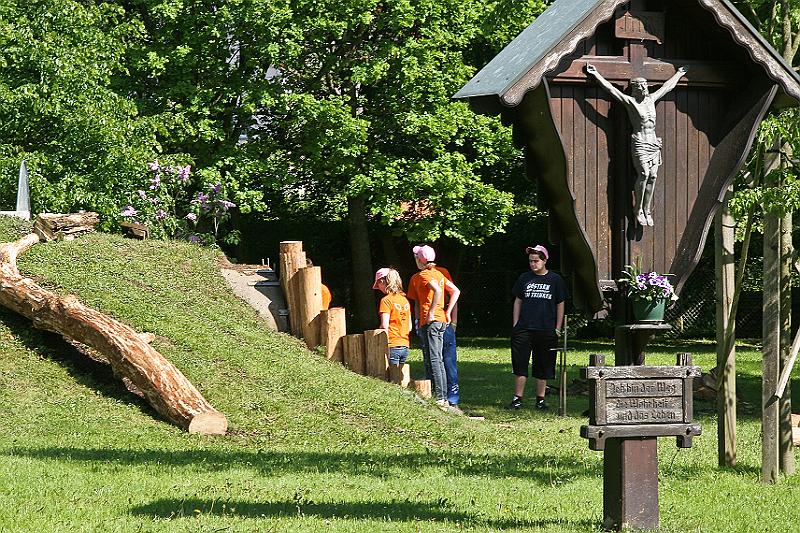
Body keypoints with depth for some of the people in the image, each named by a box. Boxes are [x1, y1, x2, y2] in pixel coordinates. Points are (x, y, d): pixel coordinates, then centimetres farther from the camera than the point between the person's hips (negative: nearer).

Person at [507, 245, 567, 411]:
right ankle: (517, 398, 3)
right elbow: (518, 302, 13)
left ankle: (540, 399, 13)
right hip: (524, 329, 1)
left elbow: (560, 305, 7)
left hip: (546, 330, -1)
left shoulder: (555, 280, 4)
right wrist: (515, 326, 6)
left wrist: (558, 328, 2)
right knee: (520, 365, -2)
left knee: (543, 366, 4)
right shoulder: (524, 278, 8)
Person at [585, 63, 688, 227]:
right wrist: (596, 74, -8)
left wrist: (679, 74, 41)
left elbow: (667, 86, 30)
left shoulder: (651, 99, 14)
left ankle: (647, 210, 5)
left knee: (652, 176, 0)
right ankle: (638, 209, -6)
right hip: (639, 142, -6)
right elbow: (611, 88, -5)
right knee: (644, 174, -17)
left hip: (654, 142, 6)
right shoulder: (630, 101, -1)